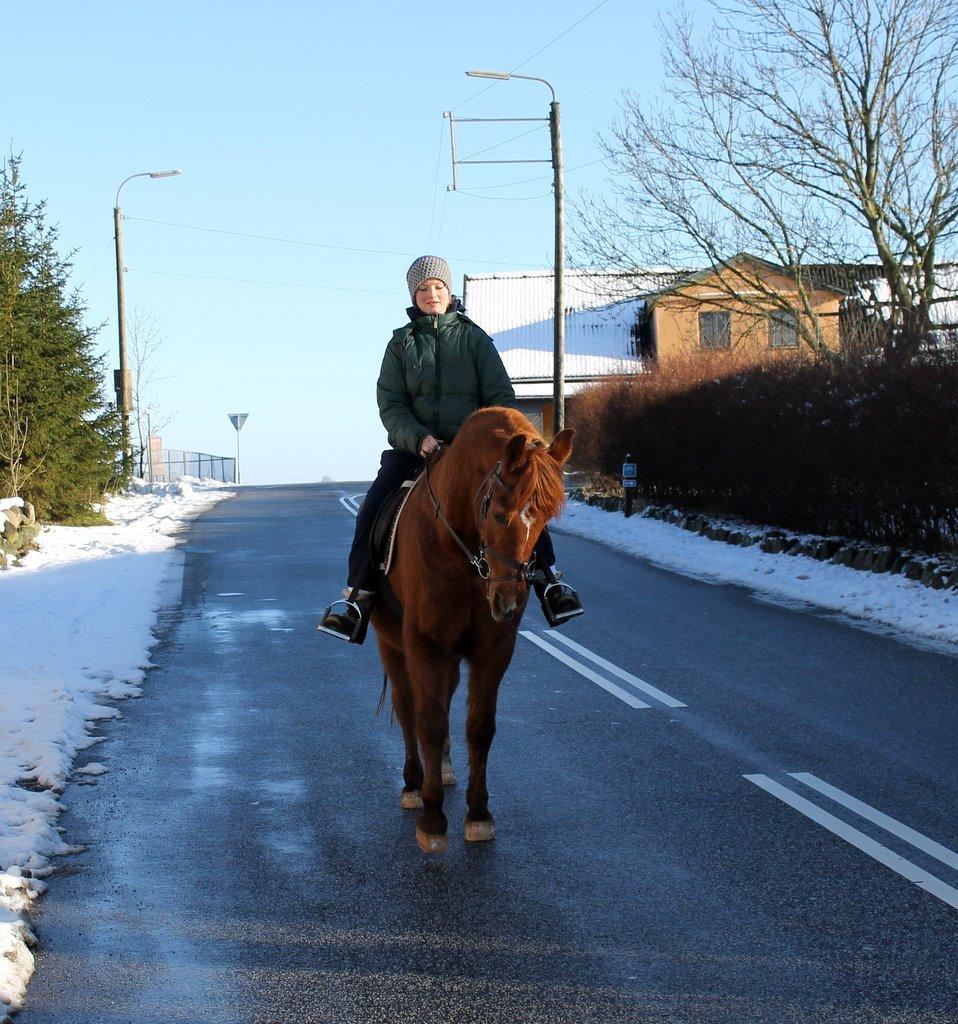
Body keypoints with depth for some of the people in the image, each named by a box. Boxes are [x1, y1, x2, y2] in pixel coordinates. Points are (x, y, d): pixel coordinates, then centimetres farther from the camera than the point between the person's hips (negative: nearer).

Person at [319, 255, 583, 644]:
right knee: (374, 505, -22)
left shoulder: (473, 337, 8)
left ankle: (548, 581, -16)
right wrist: (418, 438, -18)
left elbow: (501, 395, 4)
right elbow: (390, 405, 1)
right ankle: (357, 597, -18)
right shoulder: (401, 343, 9)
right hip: (414, 444, 1)